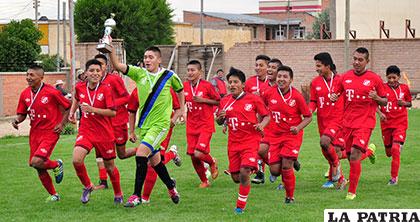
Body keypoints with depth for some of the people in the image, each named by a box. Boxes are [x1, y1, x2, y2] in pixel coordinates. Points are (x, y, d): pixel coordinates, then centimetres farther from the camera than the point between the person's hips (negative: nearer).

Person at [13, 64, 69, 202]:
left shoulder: (51, 92, -13)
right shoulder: (25, 94, 3)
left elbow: (68, 107, -3)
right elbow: (22, 114, 13)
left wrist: (62, 124, -10)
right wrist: (17, 120, -9)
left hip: (50, 132, -6)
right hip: (35, 133, 6)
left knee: (36, 162, -22)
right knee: (39, 169, 8)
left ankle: (57, 165, 10)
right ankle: (53, 195, 27)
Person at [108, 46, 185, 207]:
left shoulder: (169, 76, -3)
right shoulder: (139, 73, 0)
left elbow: (180, 89, 18)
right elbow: (117, 66, -12)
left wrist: (182, 109, 16)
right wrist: (111, 50, -27)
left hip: (160, 124, -4)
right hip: (144, 125, 4)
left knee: (141, 153, -20)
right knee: (154, 161, 14)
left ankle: (137, 195, -16)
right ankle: (170, 186, 40)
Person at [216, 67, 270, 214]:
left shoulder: (253, 99, -5)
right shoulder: (225, 102, 5)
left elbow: (266, 116, 3)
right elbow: (219, 122, 16)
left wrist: (261, 125, -17)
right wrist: (220, 118, -7)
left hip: (250, 141, -4)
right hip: (233, 143, 4)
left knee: (244, 173, -18)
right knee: (236, 178, 4)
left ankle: (241, 206, -2)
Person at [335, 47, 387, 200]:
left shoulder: (374, 78, -2)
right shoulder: (346, 77, 6)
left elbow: (385, 102, 5)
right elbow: (338, 93, 20)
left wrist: (376, 98, -17)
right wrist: (334, 97, -3)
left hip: (365, 123, -4)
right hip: (347, 123, 4)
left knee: (354, 156, -18)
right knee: (351, 157, 8)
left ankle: (352, 191, -7)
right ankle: (369, 151, 42)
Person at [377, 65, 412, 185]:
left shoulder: (404, 88, 0)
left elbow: (409, 103, 13)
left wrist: (404, 103, -9)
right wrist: (380, 113, -15)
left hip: (400, 123, -2)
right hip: (386, 123, 2)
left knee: (395, 149, -17)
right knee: (389, 152, 9)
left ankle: (394, 178, -9)